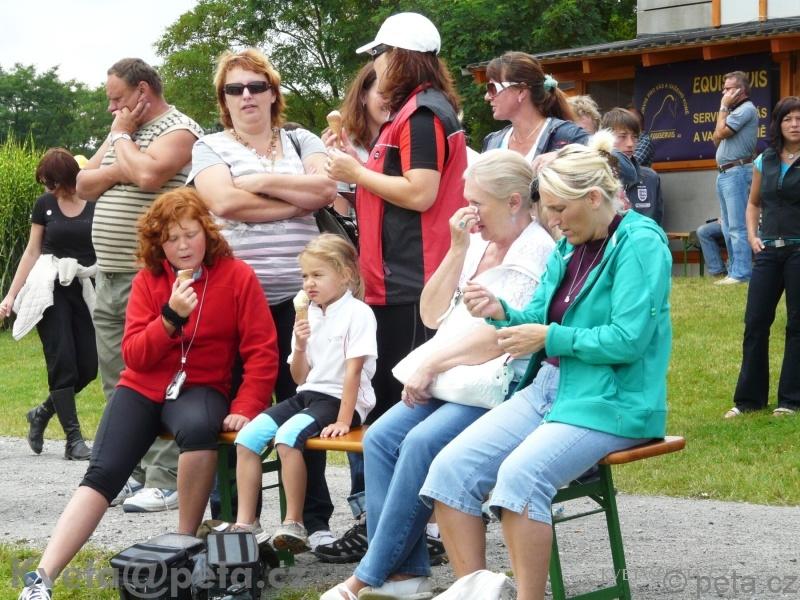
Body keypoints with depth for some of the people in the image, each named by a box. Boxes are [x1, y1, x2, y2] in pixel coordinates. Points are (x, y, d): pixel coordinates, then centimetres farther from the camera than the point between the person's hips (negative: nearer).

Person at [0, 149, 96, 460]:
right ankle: (73, 439, -4)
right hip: (51, 288, 0)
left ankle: (42, 413, 22)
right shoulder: (44, 204, 4)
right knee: (62, 361, -8)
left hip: (85, 290, 0)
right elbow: (32, 252, 10)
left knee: (88, 366, -2)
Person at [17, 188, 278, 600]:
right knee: (103, 472, -18)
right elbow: (133, 356, -7)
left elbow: (262, 352, -7)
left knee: (197, 426, -38)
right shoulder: (148, 280, 1)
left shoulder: (237, 276, -5)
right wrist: (171, 318, -22)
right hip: (143, 389, 2)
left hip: (200, 389, -2)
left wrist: (245, 409, -18)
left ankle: (185, 543, -19)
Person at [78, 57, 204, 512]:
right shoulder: (122, 134, 20)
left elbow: (148, 175, -24)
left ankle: (166, 480, -6)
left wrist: (122, 137, -6)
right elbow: (84, 184, 16)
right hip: (110, 275, 9)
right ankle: (131, 471, 21)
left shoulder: (178, 130, -7)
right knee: (118, 384, 12)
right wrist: (116, 169, -3)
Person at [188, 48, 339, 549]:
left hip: (298, 295, 1)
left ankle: (315, 519, 10)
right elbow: (224, 202, -12)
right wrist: (299, 201, -7)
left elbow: (325, 186, -4)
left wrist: (263, 181, -7)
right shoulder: (211, 148, 8)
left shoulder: (301, 141, 15)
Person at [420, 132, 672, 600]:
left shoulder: (640, 244, -10)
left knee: (520, 474, -33)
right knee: (451, 468, -11)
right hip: (547, 386, 8)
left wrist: (550, 338, -14)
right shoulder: (569, 248, 14)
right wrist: (502, 313, -5)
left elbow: (629, 339, -19)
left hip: (612, 402, -8)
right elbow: (538, 319, 16)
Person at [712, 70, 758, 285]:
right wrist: (725, 108, 12)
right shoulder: (734, 111, 21)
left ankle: (741, 274, -14)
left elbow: (721, 133, -14)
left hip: (737, 172, -10)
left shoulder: (746, 109, -11)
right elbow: (716, 139, 19)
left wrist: (723, 108, -2)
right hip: (725, 173, 10)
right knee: (729, 228, 12)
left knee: (737, 227, -12)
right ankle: (734, 271, 16)